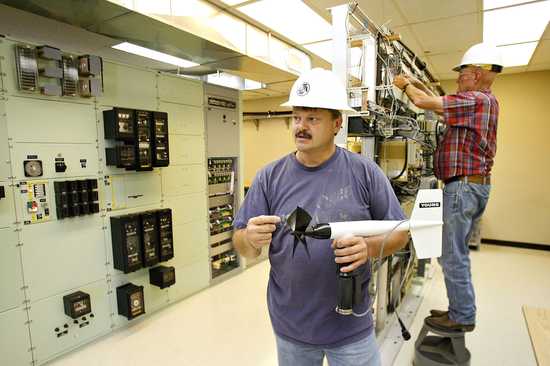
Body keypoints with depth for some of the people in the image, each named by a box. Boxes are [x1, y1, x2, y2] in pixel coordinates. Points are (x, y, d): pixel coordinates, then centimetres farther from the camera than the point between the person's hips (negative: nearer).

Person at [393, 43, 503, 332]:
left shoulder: (477, 100, -14)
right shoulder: (483, 102, 17)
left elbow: (425, 103, -16)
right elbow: (439, 103, 25)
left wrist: (406, 85, 3)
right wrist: (416, 83, 23)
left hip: (464, 186, -10)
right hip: (472, 186, 10)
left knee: (453, 256, -2)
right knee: (455, 253, 16)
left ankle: (462, 318, 10)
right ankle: (460, 309, 27)